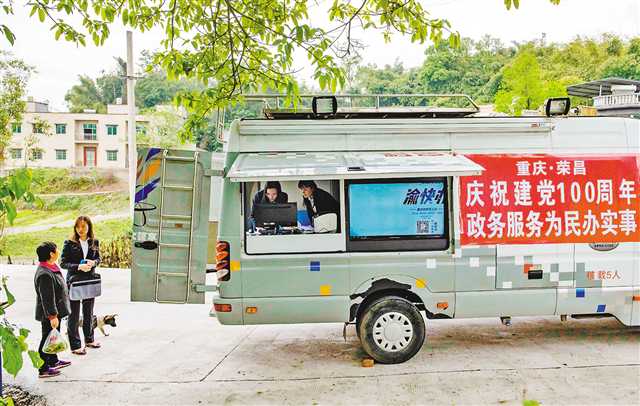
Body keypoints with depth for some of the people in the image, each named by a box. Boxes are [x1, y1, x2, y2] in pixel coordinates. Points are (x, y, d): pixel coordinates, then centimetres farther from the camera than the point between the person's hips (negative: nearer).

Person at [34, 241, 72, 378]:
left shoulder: (51, 268, 6)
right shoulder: (45, 274, -27)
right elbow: (47, 298, -27)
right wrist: (52, 316, -24)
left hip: (55, 311, 10)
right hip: (49, 314, -10)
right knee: (47, 339, 1)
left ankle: (53, 361, 39)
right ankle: (43, 369, 11)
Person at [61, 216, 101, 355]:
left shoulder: (94, 242, 1)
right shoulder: (69, 243, -9)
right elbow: (63, 263, -9)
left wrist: (93, 263, -11)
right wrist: (79, 267, -23)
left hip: (90, 281, 4)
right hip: (74, 281, -4)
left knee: (89, 312, 18)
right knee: (74, 315, 4)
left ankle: (89, 339, 34)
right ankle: (75, 346, 12)